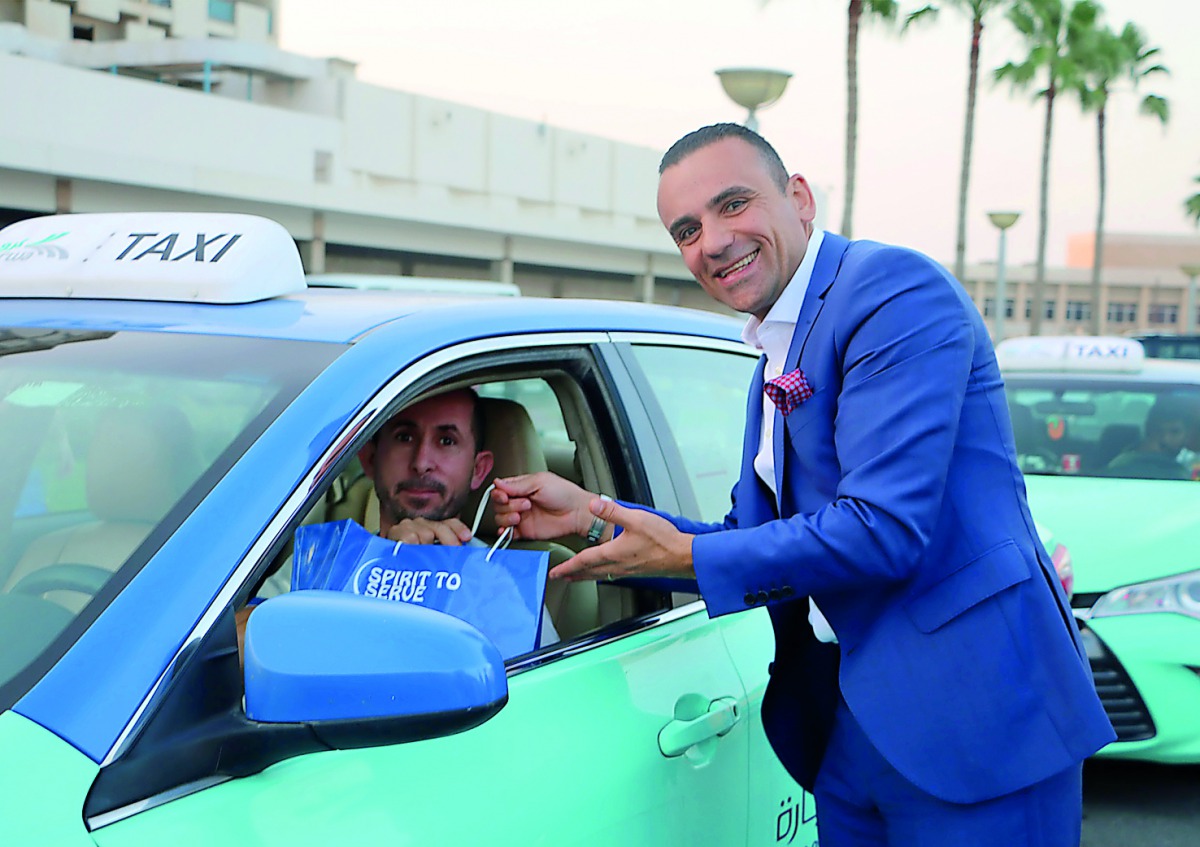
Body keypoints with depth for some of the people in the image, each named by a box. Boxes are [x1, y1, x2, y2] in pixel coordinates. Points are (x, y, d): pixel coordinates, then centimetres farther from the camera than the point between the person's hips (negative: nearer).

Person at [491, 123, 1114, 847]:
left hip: (974, 707, -9)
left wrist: (686, 557, -13)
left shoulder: (896, 288, -14)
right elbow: (753, 541, 18)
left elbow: (884, 529, -23)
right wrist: (593, 514, 6)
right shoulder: (776, 359, 16)